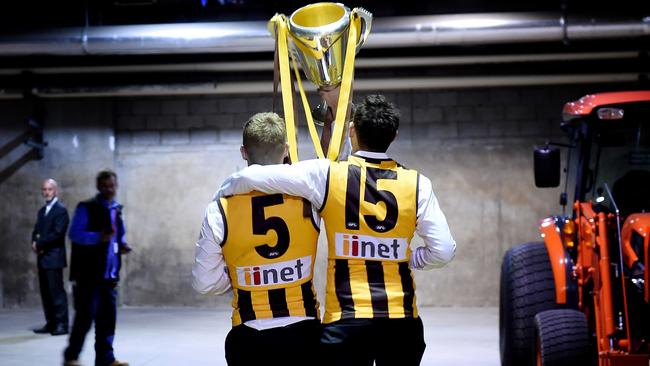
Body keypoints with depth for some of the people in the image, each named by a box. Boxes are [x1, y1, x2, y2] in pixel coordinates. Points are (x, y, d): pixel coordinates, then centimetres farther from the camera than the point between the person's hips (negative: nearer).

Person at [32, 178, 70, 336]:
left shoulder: (61, 210, -7)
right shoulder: (42, 211, 19)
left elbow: (57, 234, -16)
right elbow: (36, 231, 17)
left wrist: (39, 244, -10)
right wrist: (35, 243, -5)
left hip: (54, 257, -8)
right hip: (42, 257, 8)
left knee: (56, 291, -8)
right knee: (45, 292, 8)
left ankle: (61, 324, -6)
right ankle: (50, 323, 13)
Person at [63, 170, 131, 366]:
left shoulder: (117, 210, 16)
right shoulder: (86, 208, -6)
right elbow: (74, 234, -14)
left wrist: (122, 245, 5)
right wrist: (99, 237, -26)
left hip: (110, 273, 7)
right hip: (89, 272, -7)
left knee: (108, 316, 6)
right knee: (86, 315, -6)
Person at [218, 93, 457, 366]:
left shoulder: (327, 174, -5)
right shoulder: (417, 184, -1)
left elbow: (251, 177, -5)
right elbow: (443, 251, -2)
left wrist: (221, 194, 16)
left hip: (345, 320, -2)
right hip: (401, 319, 2)